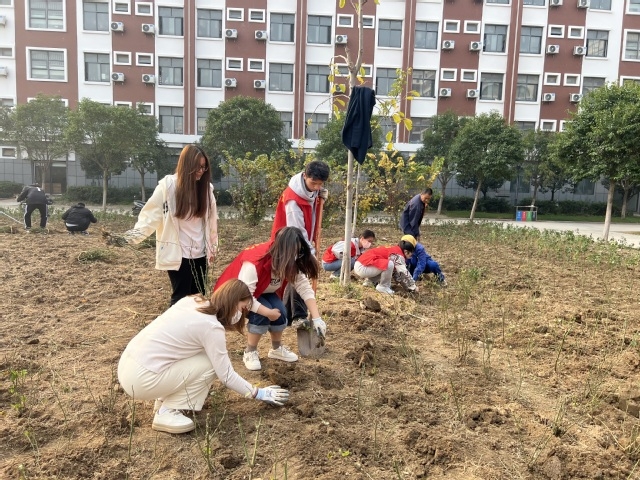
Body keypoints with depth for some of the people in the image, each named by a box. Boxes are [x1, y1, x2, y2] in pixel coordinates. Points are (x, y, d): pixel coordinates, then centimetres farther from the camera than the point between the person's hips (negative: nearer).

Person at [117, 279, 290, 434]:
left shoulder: (192, 300, 7)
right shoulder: (212, 327, -14)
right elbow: (226, 375, -8)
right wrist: (258, 393, 4)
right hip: (141, 379, -8)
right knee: (209, 364, -4)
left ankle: (165, 399, 18)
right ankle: (167, 413, -1)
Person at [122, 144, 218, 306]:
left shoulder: (206, 188, 3)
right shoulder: (168, 186, -10)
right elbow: (151, 214, -11)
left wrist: (213, 246, 17)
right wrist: (135, 235, -26)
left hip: (200, 254, 5)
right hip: (177, 253, -5)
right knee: (181, 297, -1)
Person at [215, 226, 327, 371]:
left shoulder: (291, 264, -18)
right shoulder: (254, 263, -40)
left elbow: (305, 288, -19)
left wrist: (316, 318, -28)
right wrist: (268, 312, -33)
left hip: (263, 292, 6)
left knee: (280, 312, -17)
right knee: (262, 313, -29)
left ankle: (277, 349, 11)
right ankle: (250, 353, -7)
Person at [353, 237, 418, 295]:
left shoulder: (393, 250, 16)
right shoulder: (398, 254, -11)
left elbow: (396, 273, 20)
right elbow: (403, 273, -13)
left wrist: (407, 286, 19)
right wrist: (413, 287, -1)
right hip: (363, 267, -10)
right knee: (390, 265, -23)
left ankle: (369, 281, 18)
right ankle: (383, 286, -4)